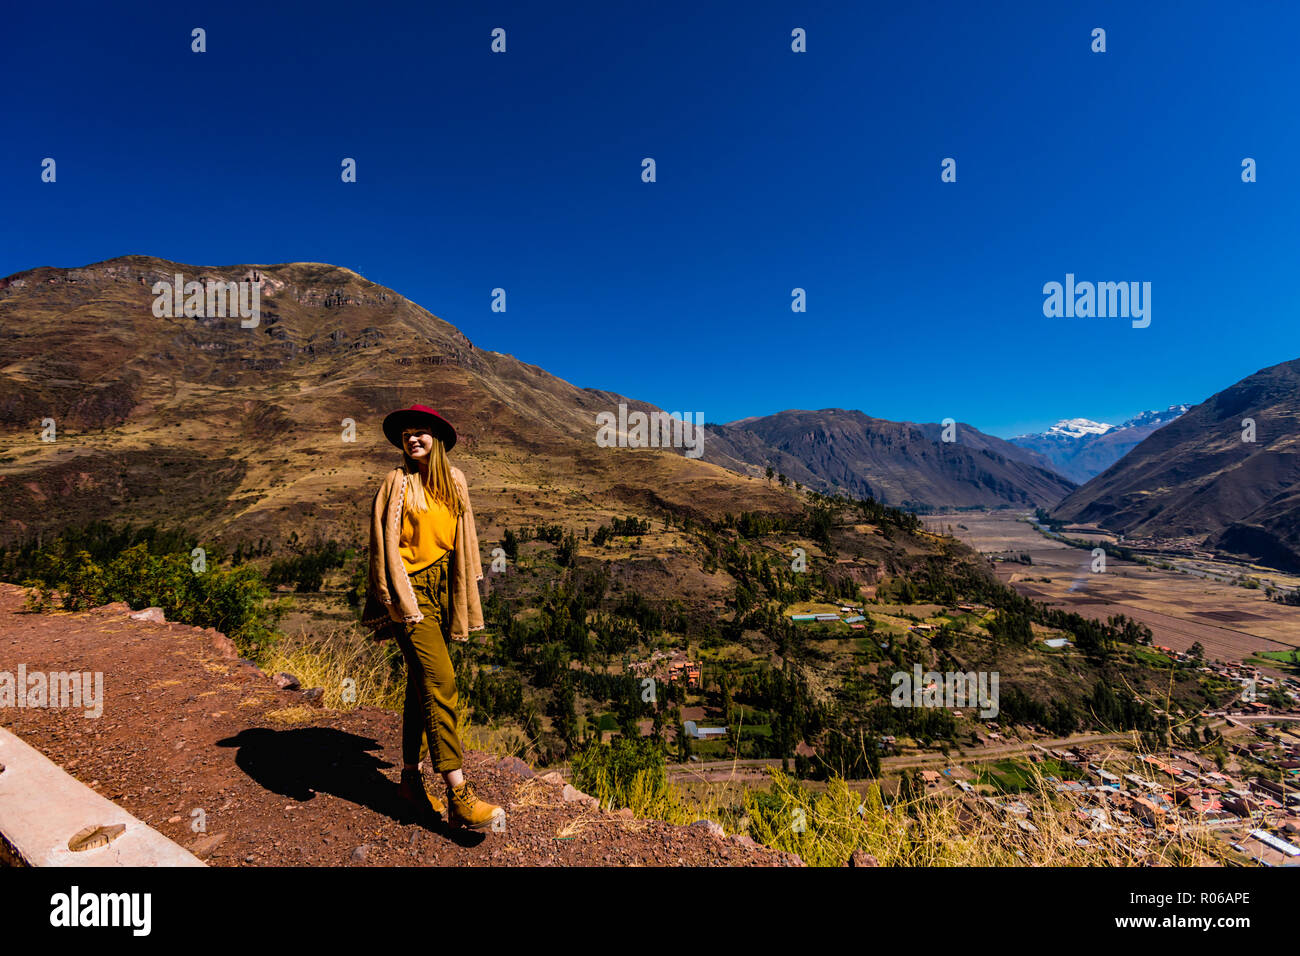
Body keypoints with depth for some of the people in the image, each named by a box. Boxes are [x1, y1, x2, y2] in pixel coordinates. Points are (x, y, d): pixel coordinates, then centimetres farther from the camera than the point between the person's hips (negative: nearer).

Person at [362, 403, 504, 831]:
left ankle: (410, 777, 28)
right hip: (410, 588, -5)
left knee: (421, 684, 13)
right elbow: (386, 545, -7)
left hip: (440, 588, 6)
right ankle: (459, 796, -8)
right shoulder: (397, 482, -5)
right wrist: (402, 605, -12)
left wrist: (464, 600, 15)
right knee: (440, 681, -12)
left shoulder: (454, 480, 9)